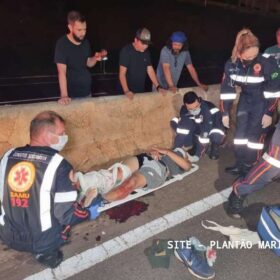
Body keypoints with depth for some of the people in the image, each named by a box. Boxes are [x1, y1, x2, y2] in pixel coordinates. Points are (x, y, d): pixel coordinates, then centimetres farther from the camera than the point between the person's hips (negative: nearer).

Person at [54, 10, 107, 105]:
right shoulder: (62, 44, -16)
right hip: (72, 95, -6)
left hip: (87, 91, 6)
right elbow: (62, 72, -22)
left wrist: (95, 58, -10)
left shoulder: (85, 42, 2)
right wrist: (64, 95, -31)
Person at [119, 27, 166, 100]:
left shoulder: (146, 52, 5)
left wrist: (158, 87, -3)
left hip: (141, 91, 5)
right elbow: (122, 74, -18)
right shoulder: (126, 51, -12)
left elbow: (150, 70, 7)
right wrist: (126, 91, -30)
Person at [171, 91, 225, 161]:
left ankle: (214, 147, -4)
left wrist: (198, 154, -37)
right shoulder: (184, 110, -21)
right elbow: (182, 128, -23)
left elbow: (205, 133, -36)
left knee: (217, 136, -41)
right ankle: (192, 145, -7)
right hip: (197, 130, 3)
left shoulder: (210, 109, -34)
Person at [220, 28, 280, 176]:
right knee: (240, 131, 3)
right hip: (245, 99, 4)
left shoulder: (267, 62, -28)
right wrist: (225, 113, -6)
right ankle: (240, 164, 15)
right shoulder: (231, 64, -17)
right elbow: (226, 89, -8)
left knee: (255, 134, -6)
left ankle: (250, 167, 8)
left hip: (263, 101, -4)